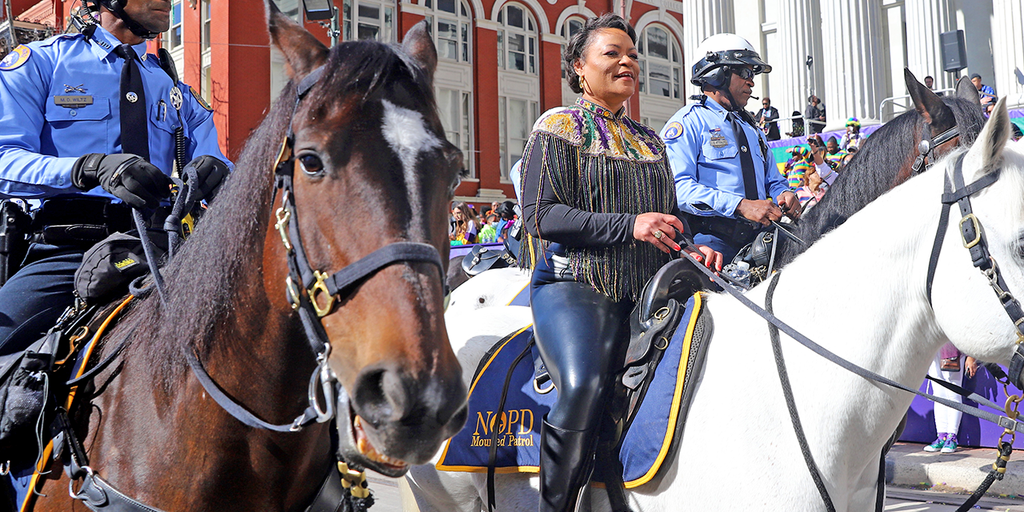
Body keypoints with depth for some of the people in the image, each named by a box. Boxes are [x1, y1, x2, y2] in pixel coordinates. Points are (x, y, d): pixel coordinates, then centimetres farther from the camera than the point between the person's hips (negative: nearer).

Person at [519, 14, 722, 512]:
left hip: (632, 292, 6)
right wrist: (627, 225, -17)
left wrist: (689, 249, 5)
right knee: (582, 384, -28)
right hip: (569, 284, -6)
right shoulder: (558, 126, 3)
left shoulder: (649, 142, 22)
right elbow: (540, 215, -9)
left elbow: (665, 218, 28)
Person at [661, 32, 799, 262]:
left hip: (757, 236, 7)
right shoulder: (688, 123, 2)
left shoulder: (751, 129, 29)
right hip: (710, 237, -6)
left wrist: (784, 194, 8)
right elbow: (678, 186, -12)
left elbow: (773, 181, 35)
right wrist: (740, 206, -21)